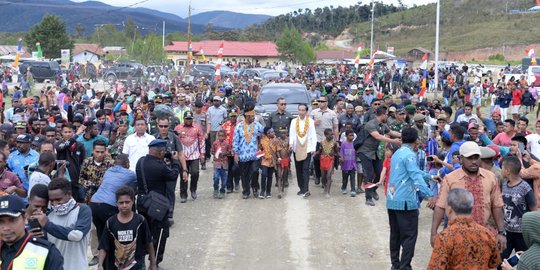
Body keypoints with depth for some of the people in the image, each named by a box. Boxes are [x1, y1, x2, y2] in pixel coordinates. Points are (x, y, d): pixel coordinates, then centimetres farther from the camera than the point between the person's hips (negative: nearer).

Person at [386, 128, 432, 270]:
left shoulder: (397, 153, 16)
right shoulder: (409, 155, -13)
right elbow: (416, 176, -23)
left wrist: (430, 176, 35)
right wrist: (430, 195, -28)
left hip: (392, 200, 9)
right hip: (405, 202, -9)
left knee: (395, 234, 13)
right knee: (409, 236, -4)